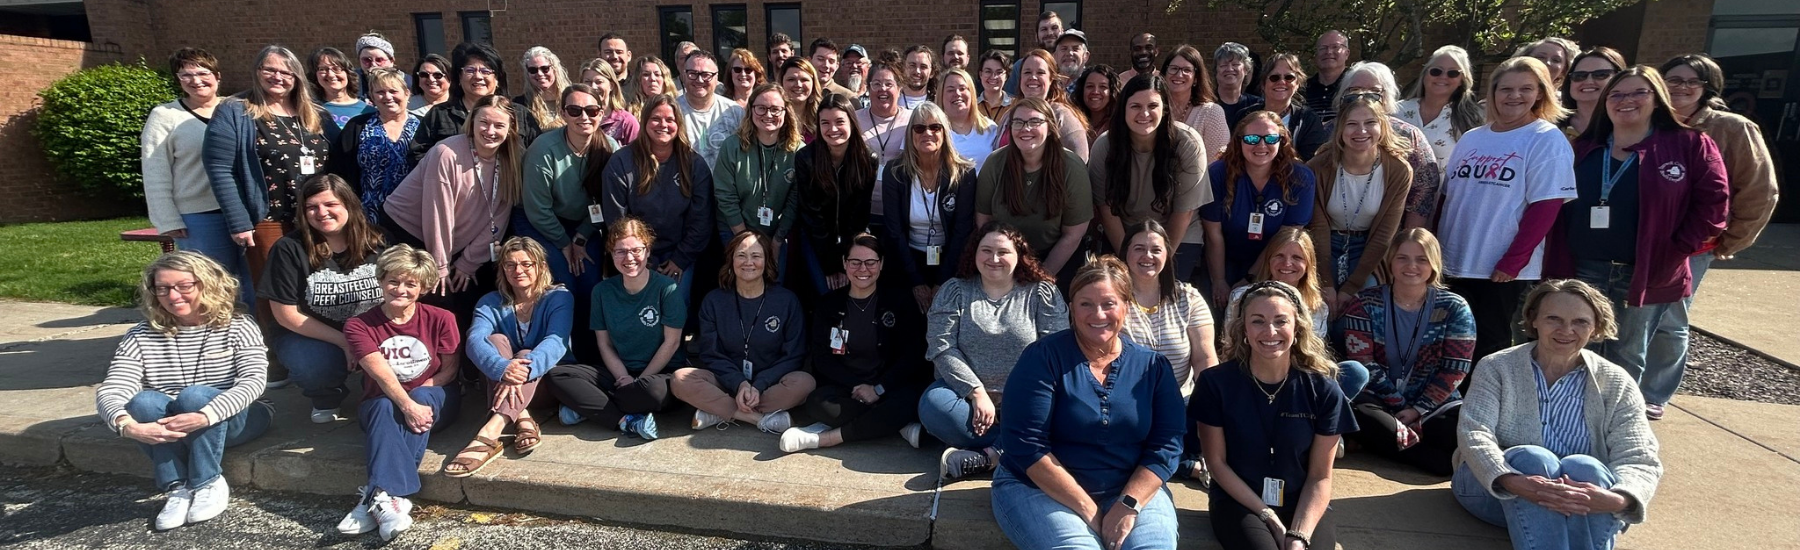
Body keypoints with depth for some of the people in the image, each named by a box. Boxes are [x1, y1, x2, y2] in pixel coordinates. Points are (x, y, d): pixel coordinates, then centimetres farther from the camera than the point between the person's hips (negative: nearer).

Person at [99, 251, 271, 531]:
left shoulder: (237, 326, -9)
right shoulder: (141, 336, -2)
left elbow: (254, 379, -23)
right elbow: (110, 391, -13)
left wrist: (205, 416, -38)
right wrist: (127, 426, -36)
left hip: (232, 420, -3)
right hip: (167, 431, 3)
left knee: (194, 395, -31)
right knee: (143, 401, -26)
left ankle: (209, 483, -18)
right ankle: (177, 488, -20)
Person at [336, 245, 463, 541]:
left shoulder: (440, 319, -3)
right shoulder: (359, 326, -5)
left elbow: (449, 371, -3)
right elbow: (381, 373, -21)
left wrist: (419, 397, -20)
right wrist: (407, 405, -37)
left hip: (434, 401, 0)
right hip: (382, 404, 0)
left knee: (422, 395, -35)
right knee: (383, 406, -35)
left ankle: (376, 496, -43)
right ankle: (393, 496, -51)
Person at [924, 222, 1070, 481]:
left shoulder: (1042, 292, 1)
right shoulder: (954, 292, 2)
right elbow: (942, 348, -7)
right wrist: (977, 392, -17)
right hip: (969, 390, 1)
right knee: (933, 406, -30)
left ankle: (988, 455, -27)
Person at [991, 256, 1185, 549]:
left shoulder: (1153, 366, 3)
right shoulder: (1043, 358, -8)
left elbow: (1166, 444, -2)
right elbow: (1026, 444, -13)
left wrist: (1128, 505, -16)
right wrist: (1087, 509, -16)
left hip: (1133, 489, 3)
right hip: (1039, 489, -2)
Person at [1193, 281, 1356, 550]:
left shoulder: (1324, 391, -5)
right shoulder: (1216, 383, -8)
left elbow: (1320, 476, -2)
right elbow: (1216, 461, -3)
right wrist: (1268, 516, -10)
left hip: (1305, 507, 1)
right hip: (1238, 502, -1)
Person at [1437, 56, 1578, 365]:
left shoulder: (1547, 140, -5)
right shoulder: (1471, 139, 11)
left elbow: (1545, 208, -12)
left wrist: (1511, 263, -16)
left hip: (1502, 270, -5)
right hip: (1454, 264, 5)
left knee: (1488, 351, 3)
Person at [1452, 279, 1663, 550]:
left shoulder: (1616, 384, 4)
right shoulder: (1496, 368, 1)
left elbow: (1638, 459, -8)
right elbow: (1473, 433, -14)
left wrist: (1618, 499, -33)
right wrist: (1512, 482, -36)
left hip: (1584, 512, 1)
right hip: (1497, 490, -1)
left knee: (1583, 467, -31)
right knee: (1531, 458, -33)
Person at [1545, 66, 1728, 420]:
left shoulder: (1690, 145, 0)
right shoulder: (1583, 148, 8)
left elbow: (1713, 204, -3)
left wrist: (1674, 252, -11)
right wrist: (1558, 259, -1)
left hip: (1646, 275, -2)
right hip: (1582, 272, 2)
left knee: (1627, 362, 9)